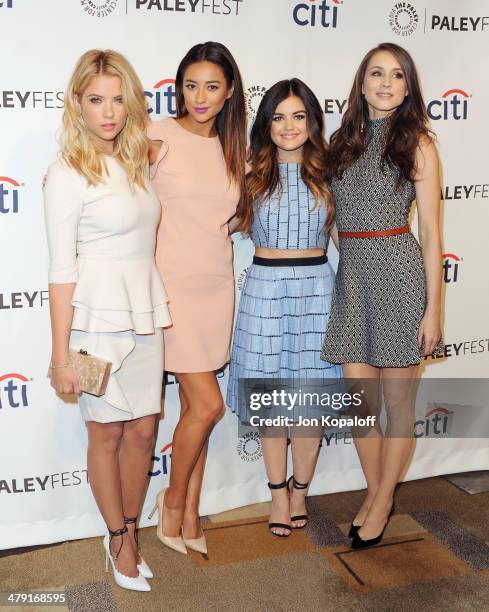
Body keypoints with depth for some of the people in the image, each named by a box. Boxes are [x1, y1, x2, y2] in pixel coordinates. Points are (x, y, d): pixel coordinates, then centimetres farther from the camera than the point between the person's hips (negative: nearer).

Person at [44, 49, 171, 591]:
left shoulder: (135, 163, 9)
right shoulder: (68, 174, -10)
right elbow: (61, 271, -12)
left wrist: (157, 314, 12)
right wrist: (61, 354, -11)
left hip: (145, 314, 6)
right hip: (98, 319, -6)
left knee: (142, 430, 12)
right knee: (107, 434, 9)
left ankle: (128, 534, 32)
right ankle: (119, 540, 29)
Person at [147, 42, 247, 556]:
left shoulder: (231, 148, 10)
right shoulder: (159, 138, -7)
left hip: (217, 284, 5)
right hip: (174, 283, -5)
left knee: (194, 404, 10)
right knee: (207, 404, -6)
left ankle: (189, 513, 24)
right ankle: (173, 500, 19)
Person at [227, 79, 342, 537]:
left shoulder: (327, 172, 5)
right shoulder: (252, 173, 4)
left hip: (315, 287, 0)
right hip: (264, 288, 0)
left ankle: (299, 491, 26)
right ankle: (278, 492, 24)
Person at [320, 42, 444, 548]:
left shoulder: (417, 144, -1)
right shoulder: (343, 141, 10)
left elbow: (430, 232, -4)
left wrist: (432, 308, -8)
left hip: (398, 270, -4)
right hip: (350, 273, 4)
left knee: (398, 403, 7)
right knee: (360, 401, 10)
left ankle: (383, 501, 26)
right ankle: (374, 492, 31)